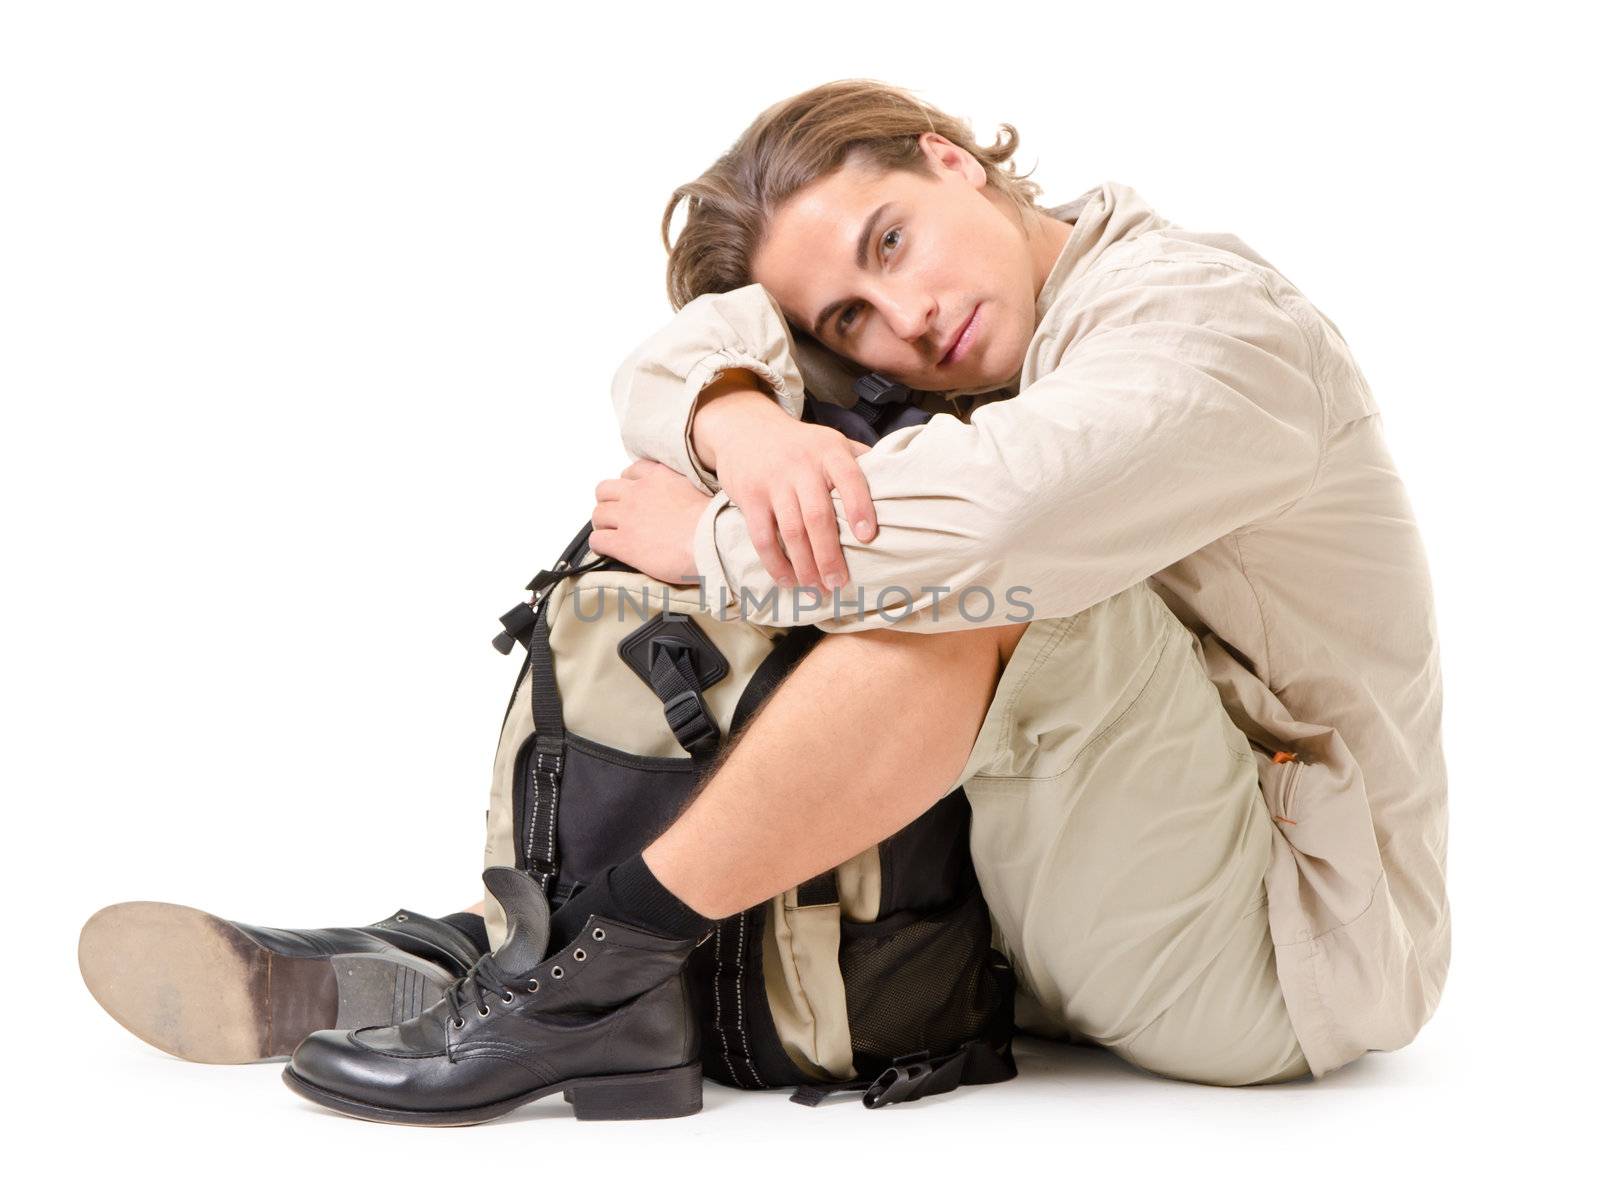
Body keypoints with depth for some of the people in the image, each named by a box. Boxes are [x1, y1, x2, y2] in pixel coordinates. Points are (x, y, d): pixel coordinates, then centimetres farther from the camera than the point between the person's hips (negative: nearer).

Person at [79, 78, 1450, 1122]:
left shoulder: (1217, 321, -18)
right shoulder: (991, 343, 6)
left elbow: (988, 519, -36)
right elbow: (687, 354, -3)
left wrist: (699, 535, -20)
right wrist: (740, 421, -27)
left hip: (1279, 950, -8)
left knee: (989, 575, -30)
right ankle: (489, 929, 0)